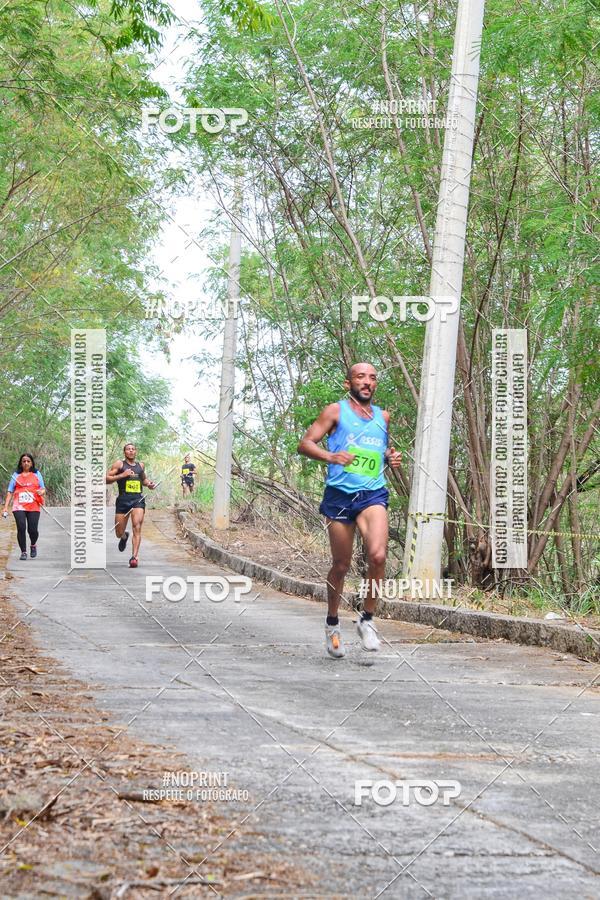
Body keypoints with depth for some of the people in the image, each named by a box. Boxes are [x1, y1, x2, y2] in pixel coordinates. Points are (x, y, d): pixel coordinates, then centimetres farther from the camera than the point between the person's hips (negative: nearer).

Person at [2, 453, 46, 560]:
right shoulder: (16, 475, 10)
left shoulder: (37, 474, 12)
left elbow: (43, 489, 14)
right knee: (21, 528, -12)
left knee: (33, 529, -6)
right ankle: (23, 552, 2)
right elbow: (10, 491, 9)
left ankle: (33, 545, 27)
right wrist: (6, 507, 1)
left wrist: (41, 491, -12)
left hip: (33, 507, 0)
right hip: (19, 507, 0)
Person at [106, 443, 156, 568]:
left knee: (137, 527, -19)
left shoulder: (141, 465, 17)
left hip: (138, 499, 1)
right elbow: (106, 479, -3)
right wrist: (122, 475, -13)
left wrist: (149, 484, 15)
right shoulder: (119, 464, 3)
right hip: (123, 500, -1)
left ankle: (134, 557, -23)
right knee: (119, 533, 6)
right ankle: (124, 537, 45)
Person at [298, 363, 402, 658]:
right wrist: (330, 456, -20)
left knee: (378, 555, -20)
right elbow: (305, 444, -2)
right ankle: (332, 623, 27)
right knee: (341, 565, 6)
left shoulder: (383, 417, 16)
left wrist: (391, 457, 8)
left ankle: (367, 619, -3)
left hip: (373, 494, 2)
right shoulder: (336, 411, 3)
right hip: (340, 494, -2)